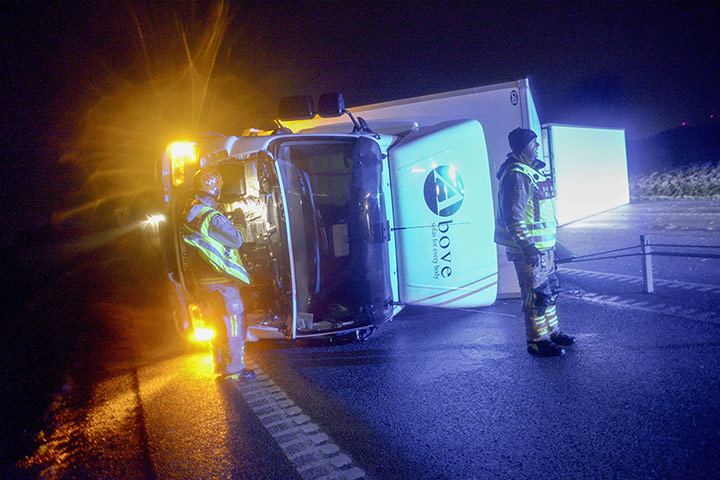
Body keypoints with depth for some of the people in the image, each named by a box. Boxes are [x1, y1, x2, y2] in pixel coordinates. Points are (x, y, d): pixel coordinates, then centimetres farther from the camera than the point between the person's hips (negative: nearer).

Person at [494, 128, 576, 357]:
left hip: (544, 246, 10)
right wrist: (528, 248, -25)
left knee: (550, 290, 19)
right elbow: (514, 217, -23)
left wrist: (551, 242, 23)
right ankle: (536, 341, 12)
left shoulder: (534, 170, 15)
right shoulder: (516, 175, -17)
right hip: (530, 248, -10)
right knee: (536, 295, -1)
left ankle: (552, 332, 33)